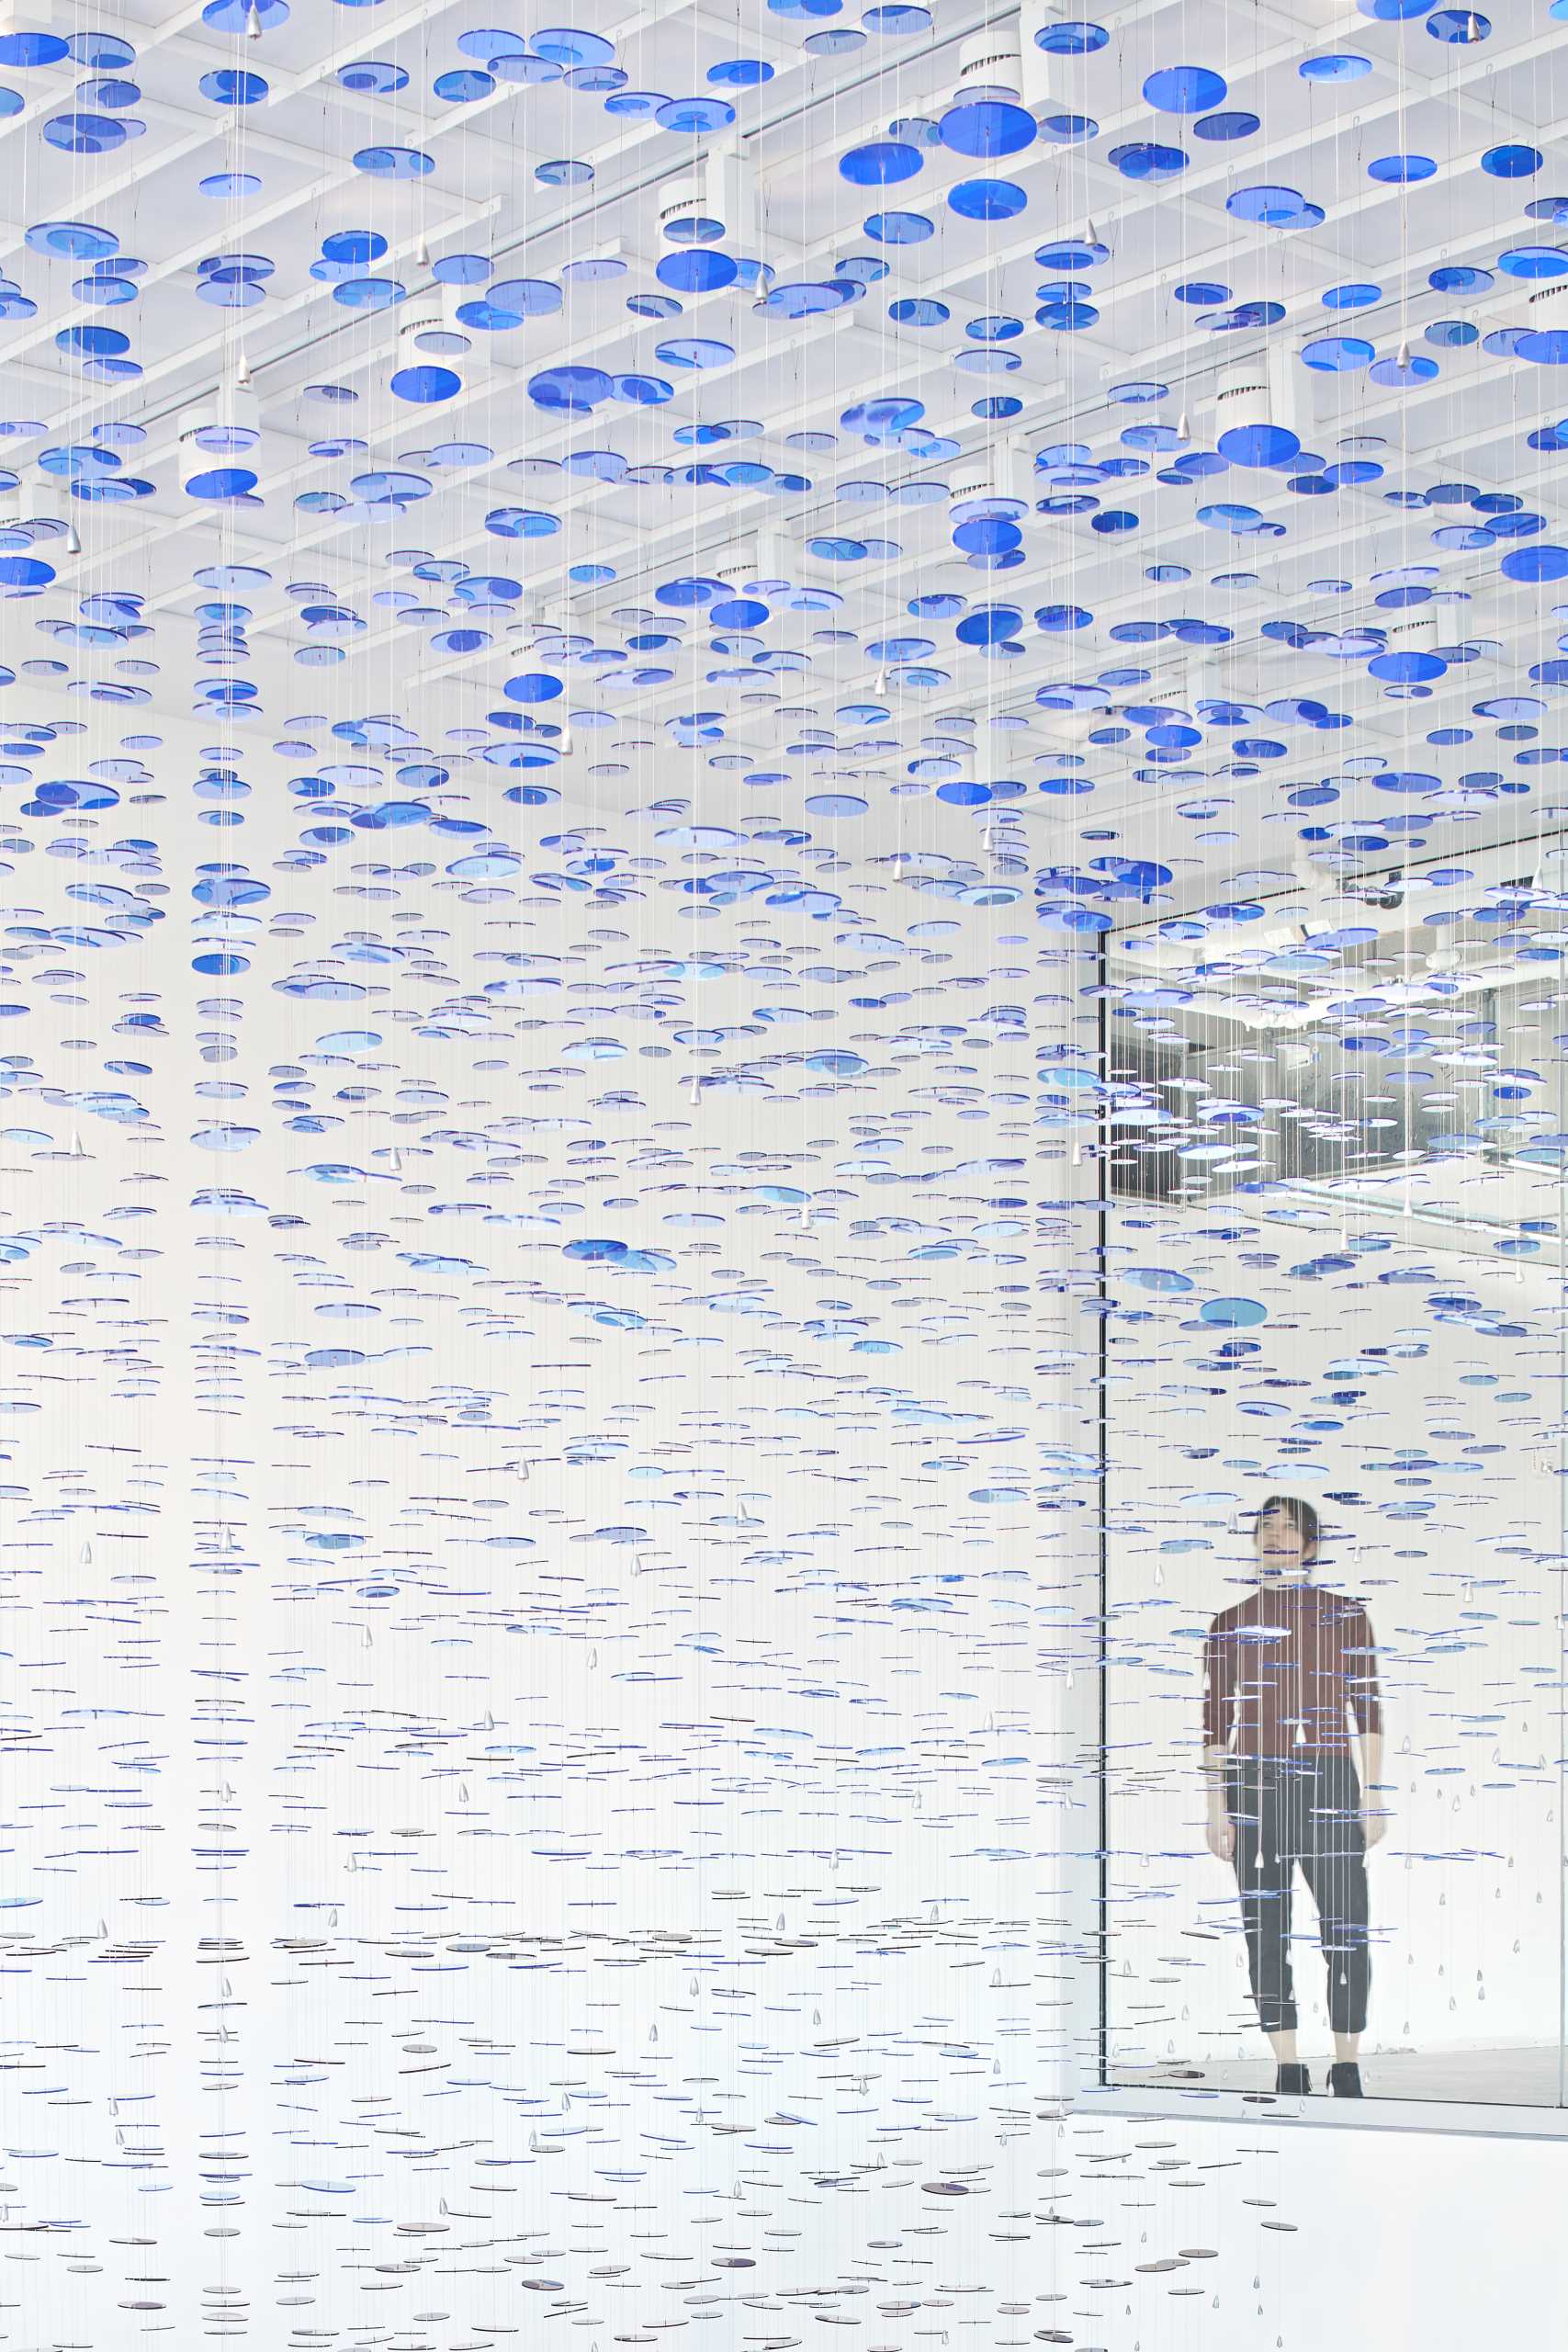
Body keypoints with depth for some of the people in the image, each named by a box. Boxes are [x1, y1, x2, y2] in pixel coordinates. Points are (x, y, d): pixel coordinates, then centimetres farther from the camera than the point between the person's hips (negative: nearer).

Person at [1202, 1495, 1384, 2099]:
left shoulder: (1345, 1617, 9)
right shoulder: (1229, 1625, 12)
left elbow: (1369, 1715, 7)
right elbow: (1214, 1725, 10)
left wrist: (1371, 1800, 1)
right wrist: (1217, 1811, 4)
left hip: (1329, 1783, -1)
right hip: (1253, 1786, 1)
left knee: (1347, 1931, -6)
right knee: (1265, 1935, 0)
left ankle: (1347, 2073, 2)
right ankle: (1289, 2074, 6)